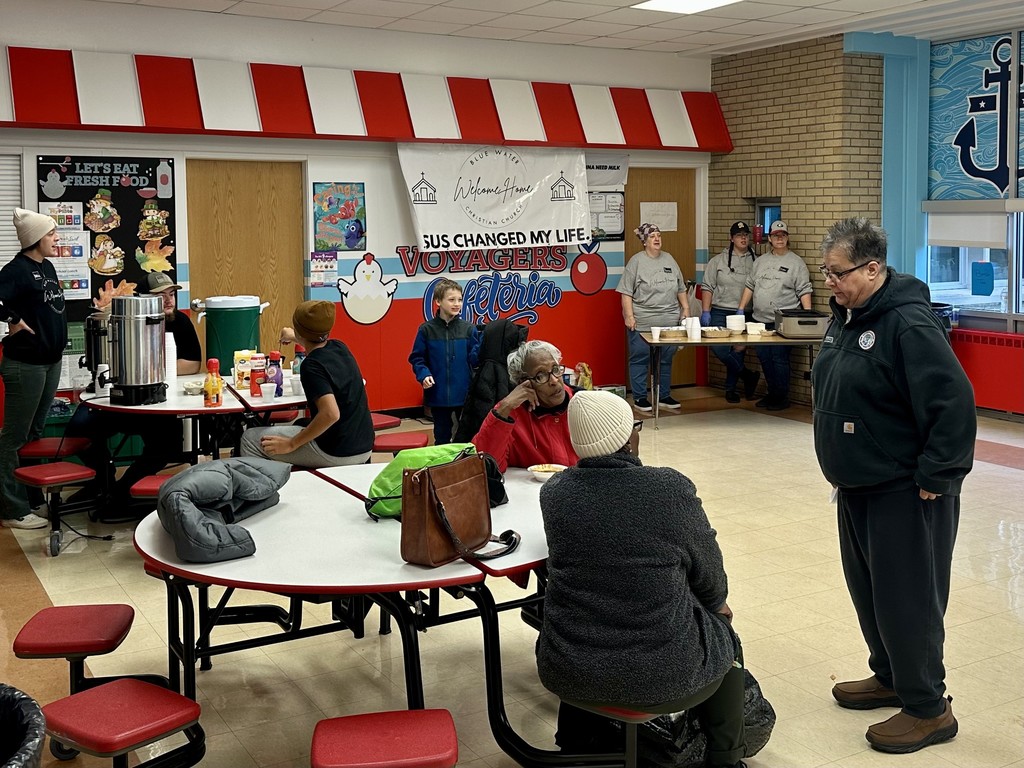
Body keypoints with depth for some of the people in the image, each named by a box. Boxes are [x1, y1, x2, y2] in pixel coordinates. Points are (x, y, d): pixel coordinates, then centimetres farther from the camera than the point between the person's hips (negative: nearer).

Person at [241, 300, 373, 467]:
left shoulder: (311, 366, -19)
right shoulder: (339, 348, 4)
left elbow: (331, 413, -31)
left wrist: (291, 444, -21)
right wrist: (294, 337, 50)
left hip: (335, 453, -8)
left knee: (251, 438, 3)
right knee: (298, 426, 34)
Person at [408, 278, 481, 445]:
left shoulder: (468, 329, 0)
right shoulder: (427, 329, -3)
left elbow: (475, 359, -3)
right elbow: (417, 358, 1)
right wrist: (424, 374, -16)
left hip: (464, 393, 1)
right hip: (438, 394, 0)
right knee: (442, 436, 12)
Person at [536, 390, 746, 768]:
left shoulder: (554, 492, -7)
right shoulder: (672, 489, -16)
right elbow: (710, 578, -1)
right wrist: (718, 604, 20)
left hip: (568, 671, 3)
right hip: (663, 675, -2)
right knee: (724, 637, 29)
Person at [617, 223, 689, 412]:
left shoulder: (669, 259, 13)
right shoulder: (636, 261, -3)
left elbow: (681, 289, 19)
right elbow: (626, 292, -7)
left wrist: (686, 308, 12)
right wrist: (629, 315, -14)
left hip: (669, 322, 5)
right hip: (641, 323, -5)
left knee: (666, 360, 11)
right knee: (640, 359, 1)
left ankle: (664, 396, 22)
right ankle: (639, 398, 10)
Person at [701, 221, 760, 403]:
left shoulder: (756, 262, 6)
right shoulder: (718, 260, 4)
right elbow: (707, 287, 3)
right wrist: (705, 312, -5)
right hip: (720, 312, -1)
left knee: (738, 351, 3)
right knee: (718, 347, -15)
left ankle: (730, 389, 17)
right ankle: (748, 375, 0)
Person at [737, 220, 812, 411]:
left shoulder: (796, 262, -2)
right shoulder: (761, 261, 14)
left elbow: (804, 291, -6)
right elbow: (750, 286, 18)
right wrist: (740, 310, 12)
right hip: (760, 320, 6)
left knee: (779, 358, -5)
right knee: (764, 357, 10)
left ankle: (782, 397, 5)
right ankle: (772, 393, 22)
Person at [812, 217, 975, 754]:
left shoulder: (908, 323, -22)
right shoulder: (846, 316, 7)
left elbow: (955, 403, -25)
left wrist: (934, 478, -20)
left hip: (905, 494, -9)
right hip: (857, 487, 9)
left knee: (906, 601, -1)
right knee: (867, 589, 19)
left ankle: (928, 709, 14)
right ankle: (889, 678, 37)